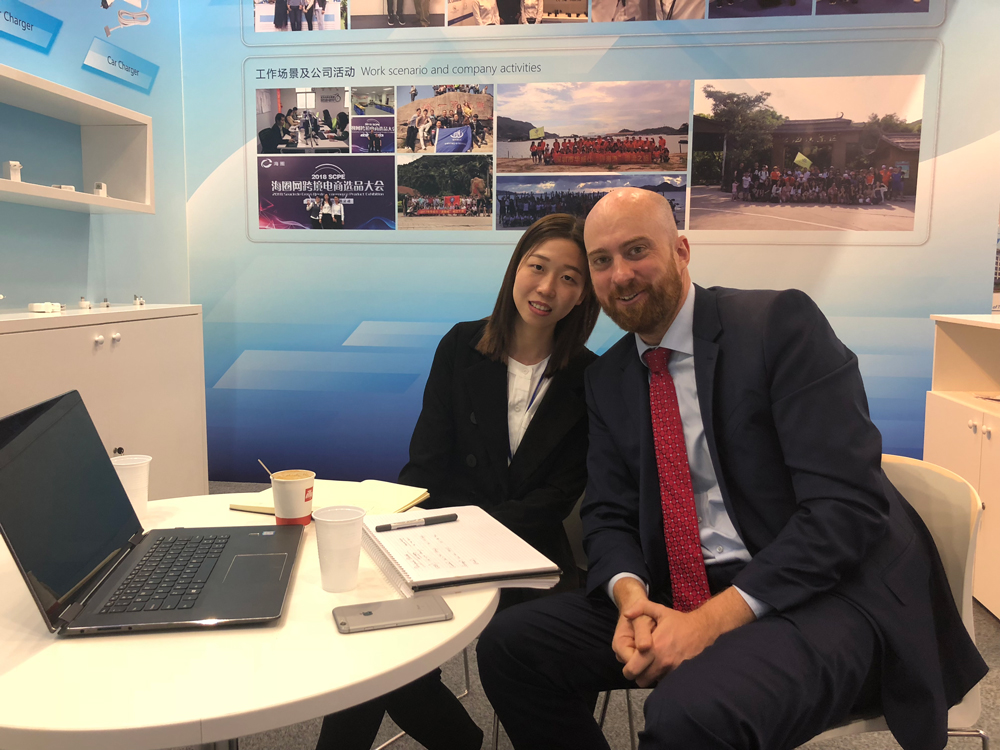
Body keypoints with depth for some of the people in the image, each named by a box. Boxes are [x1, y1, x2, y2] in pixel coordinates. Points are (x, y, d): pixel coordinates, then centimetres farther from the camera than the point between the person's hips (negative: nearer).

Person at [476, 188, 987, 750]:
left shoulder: (781, 323, -10)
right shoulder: (608, 378, 9)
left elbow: (848, 503, -17)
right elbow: (609, 513, 9)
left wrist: (715, 618, -22)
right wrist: (630, 594, -14)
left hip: (822, 593, -6)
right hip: (679, 596, 6)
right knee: (510, 644, -6)